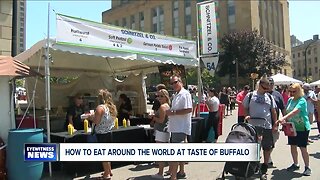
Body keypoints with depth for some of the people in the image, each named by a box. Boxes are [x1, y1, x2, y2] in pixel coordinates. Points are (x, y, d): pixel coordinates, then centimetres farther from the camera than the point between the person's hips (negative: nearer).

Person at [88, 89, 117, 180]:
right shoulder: (112, 107, 7)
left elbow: (96, 121, -21)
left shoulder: (100, 107, -17)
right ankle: (109, 171, 30)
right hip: (109, 132, 8)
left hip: (101, 133, -8)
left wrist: (91, 117, -1)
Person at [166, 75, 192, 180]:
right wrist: (170, 112, 5)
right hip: (175, 127, 10)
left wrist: (173, 112, -21)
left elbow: (189, 110, -24)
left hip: (181, 128, -10)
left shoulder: (185, 94, -13)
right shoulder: (176, 95, 17)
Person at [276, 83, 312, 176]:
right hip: (292, 127, 7)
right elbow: (287, 112, 11)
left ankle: (307, 167, 13)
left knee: (303, 147, -2)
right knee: (293, 146, 11)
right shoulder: (290, 100, 6)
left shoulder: (302, 101, -16)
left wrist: (283, 118, -41)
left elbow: (295, 111, -31)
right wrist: (285, 121, -5)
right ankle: (295, 164, 27)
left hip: (302, 128, -6)